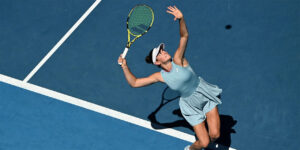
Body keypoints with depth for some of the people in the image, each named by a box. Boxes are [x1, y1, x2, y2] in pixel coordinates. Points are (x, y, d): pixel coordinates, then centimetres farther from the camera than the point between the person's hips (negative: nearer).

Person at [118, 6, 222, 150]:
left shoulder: (178, 60, -16)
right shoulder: (160, 76, -11)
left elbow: (184, 36, -28)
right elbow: (134, 82, -8)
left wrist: (181, 18, -44)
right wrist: (125, 66, -17)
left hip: (206, 96, 0)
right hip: (192, 107, 0)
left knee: (214, 135, -3)